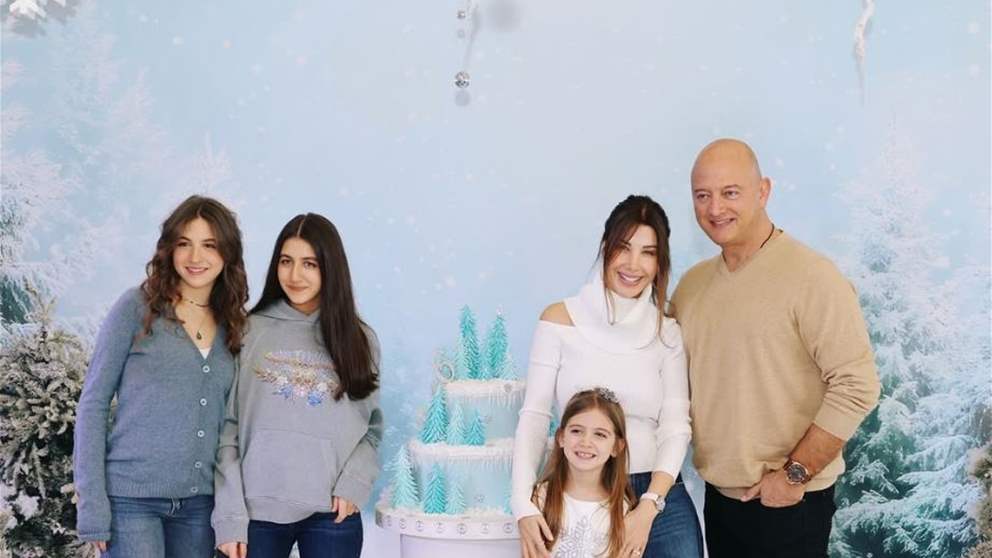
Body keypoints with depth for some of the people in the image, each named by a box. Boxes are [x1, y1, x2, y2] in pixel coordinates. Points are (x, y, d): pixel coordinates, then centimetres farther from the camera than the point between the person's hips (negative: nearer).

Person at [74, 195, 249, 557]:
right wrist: (91, 503, -10)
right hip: (131, 496, -4)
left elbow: (228, 422, 11)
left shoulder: (232, 325, 9)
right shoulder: (137, 307, -3)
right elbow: (93, 403, -4)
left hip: (200, 502, 4)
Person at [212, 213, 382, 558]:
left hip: (332, 513, 1)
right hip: (258, 508, -1)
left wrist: (355, 482, -9)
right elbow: (228, 425, 0)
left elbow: (372, 428, 8)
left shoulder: (358, 339, 7)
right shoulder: (250, 332, 3)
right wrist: (229, 514, -7)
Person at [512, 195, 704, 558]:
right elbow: (534, 415, -4)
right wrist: (523, 503, -15)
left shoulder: (667, 332, 3)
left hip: (659, 495, 2)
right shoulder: (561, 320, -3)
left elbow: (676, 425, -1)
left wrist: (648, 507, -14)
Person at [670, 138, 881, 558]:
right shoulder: (691, 284, 5)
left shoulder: (811, 278, -14)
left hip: (788, 505, -5)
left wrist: (794, 475, -16)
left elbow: (856, 387, -17)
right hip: (718, 497, 6)